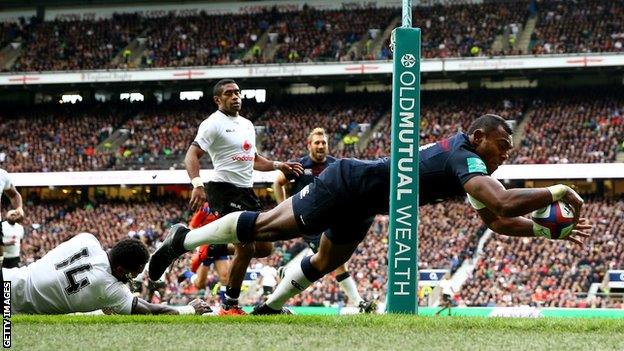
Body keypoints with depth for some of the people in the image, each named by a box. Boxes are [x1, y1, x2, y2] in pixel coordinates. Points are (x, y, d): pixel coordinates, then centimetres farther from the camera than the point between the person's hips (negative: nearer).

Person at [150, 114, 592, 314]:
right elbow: (505, 204, -39)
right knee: (266, 226, 0)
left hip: (358, 206, 9)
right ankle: (185, 238, 13)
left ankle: (270, 307, 42)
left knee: (325, 263, 24)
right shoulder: (466, 159, -25)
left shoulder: (469, 167, 4)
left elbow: (497, 221, 6)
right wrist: (559, 191, -30)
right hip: (347, 184, -9)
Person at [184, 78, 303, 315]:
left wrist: (278, 165, 16)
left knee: (264, 248, 6)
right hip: (225, 190, -8)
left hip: (247, 192, 8)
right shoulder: (214, 124, -8)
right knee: (246, 248, -15)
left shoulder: (247, 125, 17)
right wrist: (197, 184, -31)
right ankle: (230, 306, -5)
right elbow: (192, 156, -16)